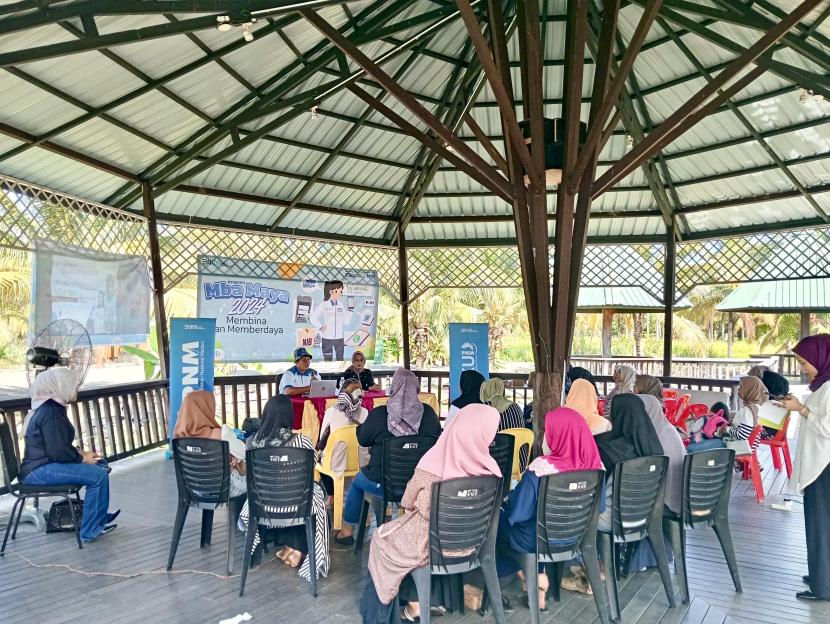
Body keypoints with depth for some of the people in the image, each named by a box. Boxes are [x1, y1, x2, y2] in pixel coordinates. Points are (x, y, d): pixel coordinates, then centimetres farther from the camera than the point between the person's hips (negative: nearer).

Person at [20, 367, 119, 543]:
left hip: (42, 464, 11)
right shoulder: (50, 412, -21)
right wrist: (82, 458, -10)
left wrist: (81, 453, 7)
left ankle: (101, 516, 22)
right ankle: (90, 531, -9)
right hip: (39, 470, -11)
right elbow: (58, 451, -25)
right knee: (98, 476, -20)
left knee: (101, 469, 12)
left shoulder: (51, 407, 12)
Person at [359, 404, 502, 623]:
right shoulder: (489, 466, -16)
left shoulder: (434, 462, -26)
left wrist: (412, 504, 13)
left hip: (432, 542, -4)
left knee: (382, 537, 26)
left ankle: (415, 604, 35)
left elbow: (408, 503, -9)